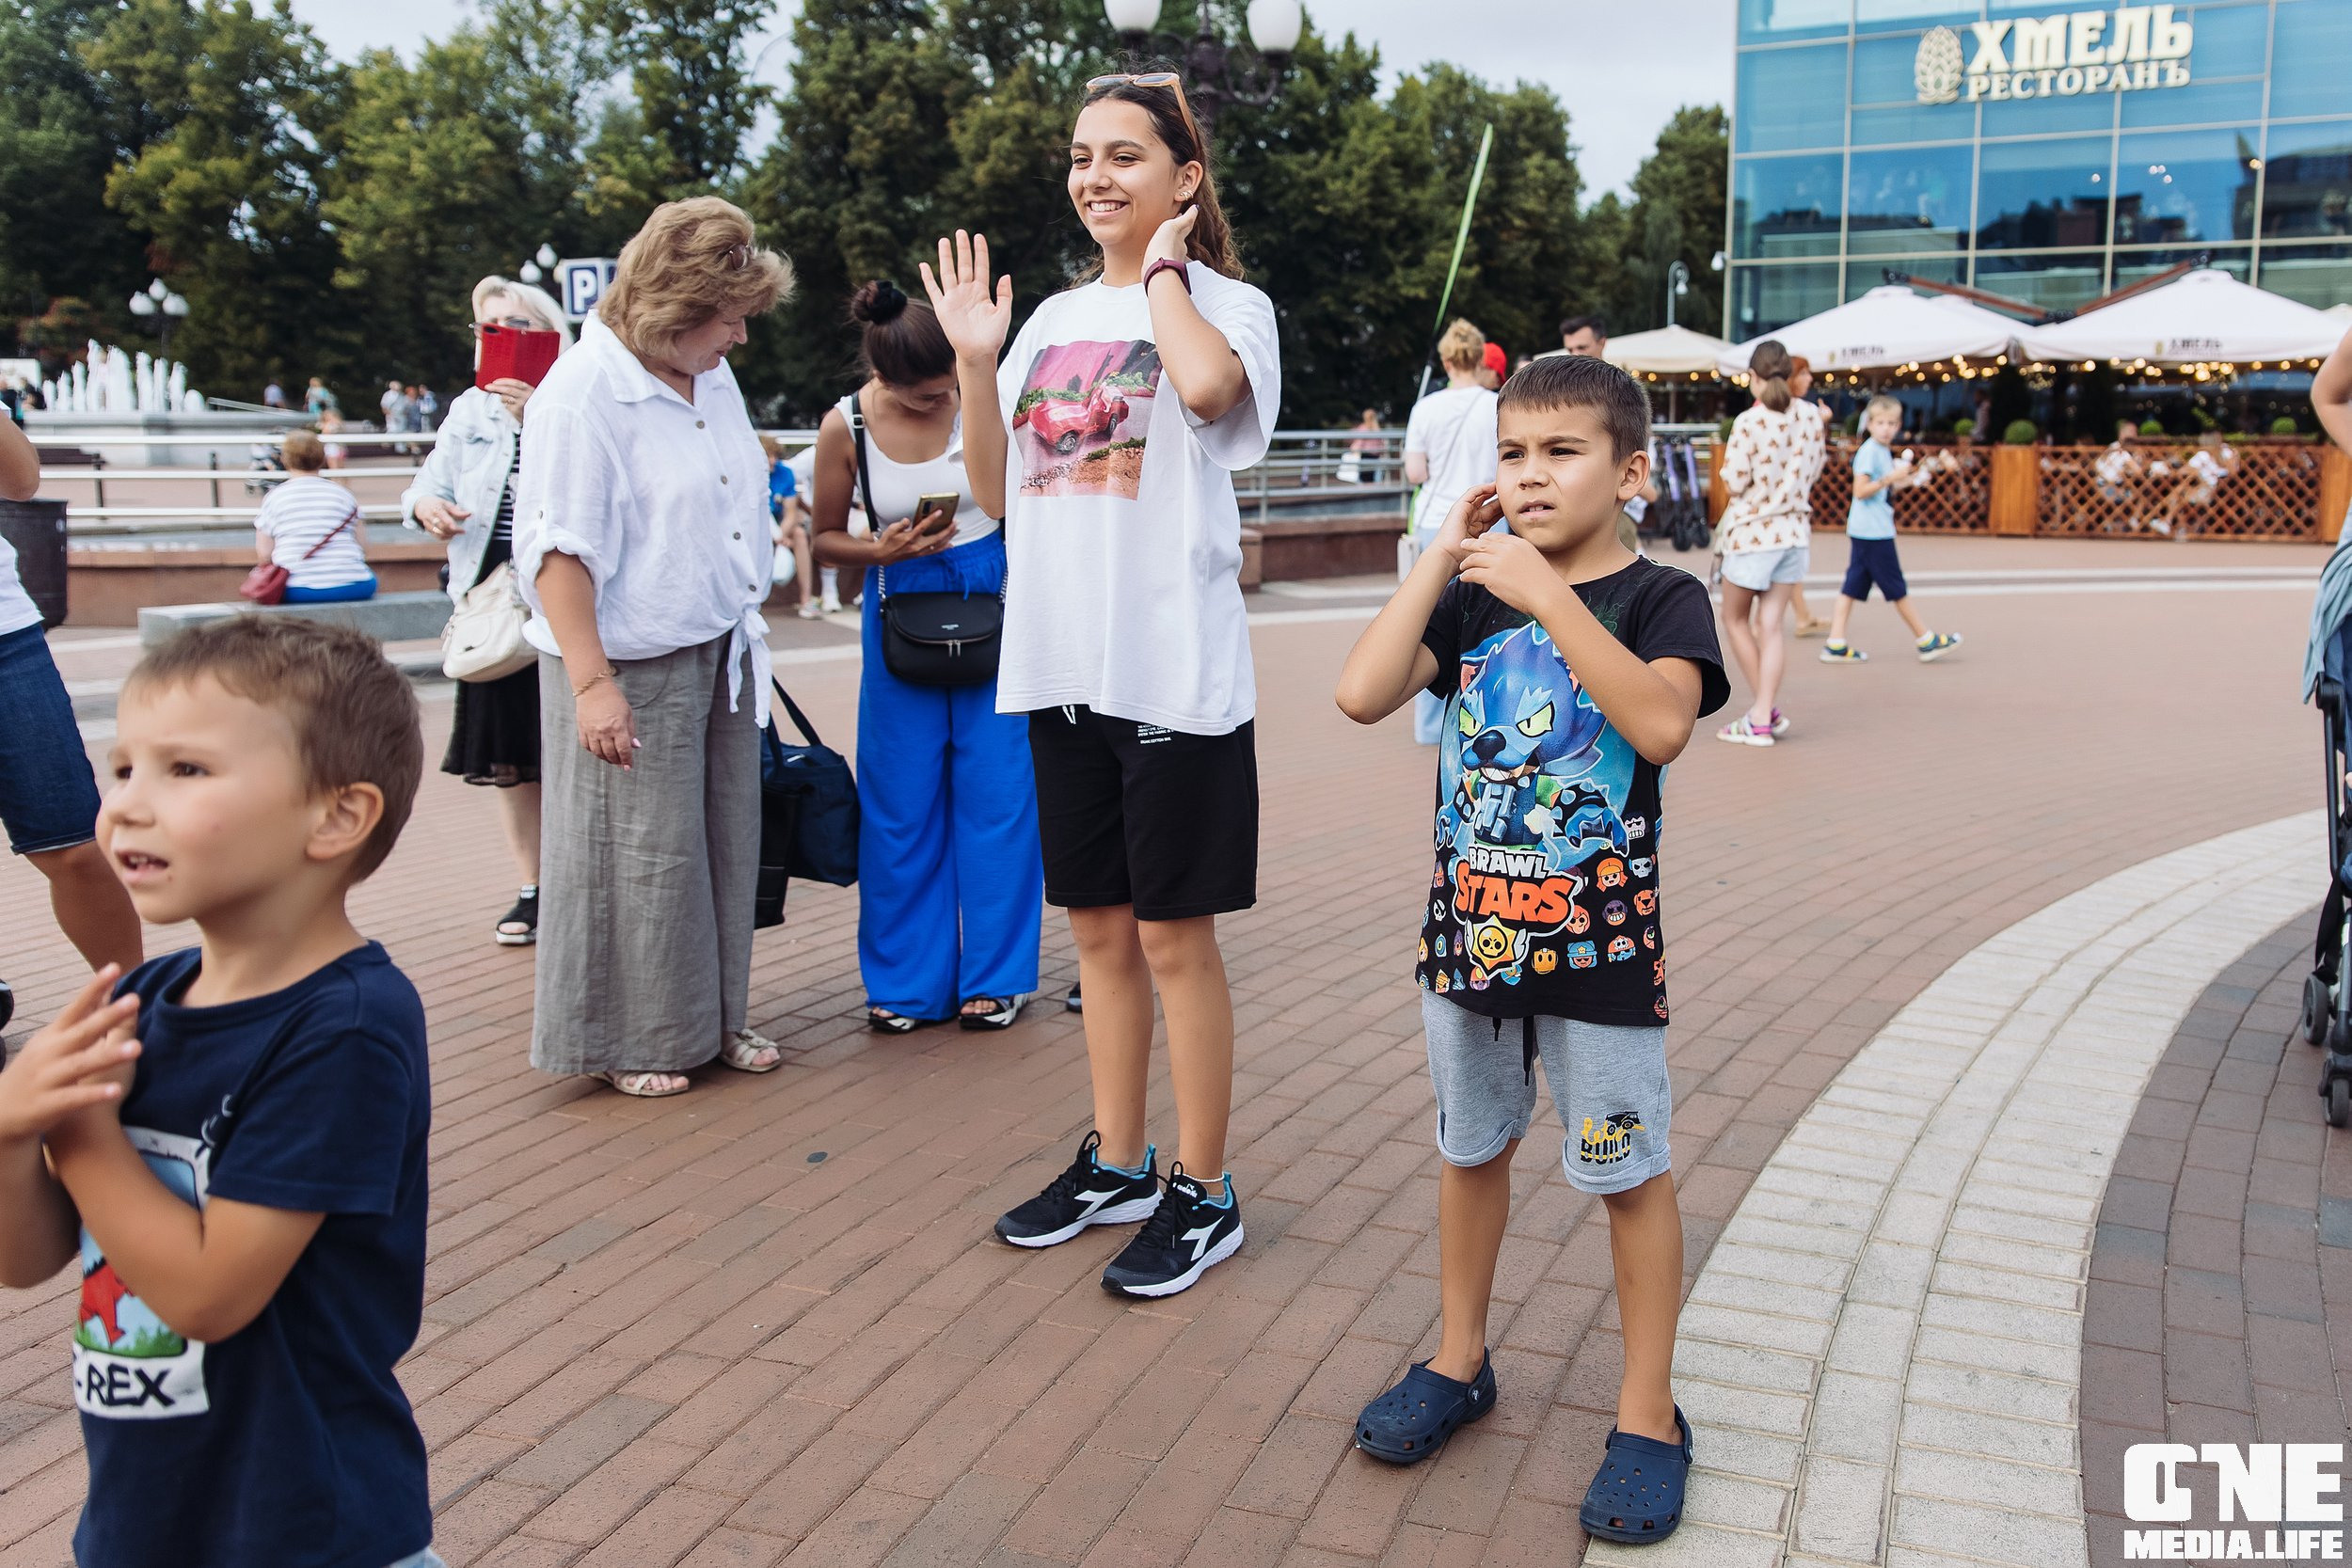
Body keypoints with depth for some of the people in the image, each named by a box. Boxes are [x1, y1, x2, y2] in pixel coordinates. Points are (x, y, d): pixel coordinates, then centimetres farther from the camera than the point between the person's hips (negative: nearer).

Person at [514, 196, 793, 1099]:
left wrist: (748, 626, 21)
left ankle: (713, 1017, 26)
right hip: (632, 665, -8)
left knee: (725, 840, 12)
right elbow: (559, 550, -17)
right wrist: (592, 683, -22)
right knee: (642, 853, 0)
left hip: (720, 654, 8)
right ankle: (630, 1041, 16)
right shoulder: (583, 390, -14)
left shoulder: (713, 380, 10)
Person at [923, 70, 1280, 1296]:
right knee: (1099, 926, 15)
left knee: (1173, 932, 2)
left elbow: (1208, 386, -29)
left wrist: (1163, 270, -12)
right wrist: (973, 361, 1)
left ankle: (1201, 1194, 17)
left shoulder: (1227, 305, -4)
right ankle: (1115, 1163, 30)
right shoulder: (1055, 318, 14)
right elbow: (997, 493, 12)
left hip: (1174, 670, -6)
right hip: (1061, 665, 6)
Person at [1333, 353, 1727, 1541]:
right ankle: (1459, 1362, 38)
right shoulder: (1471, 595, 3)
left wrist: (1545, 595, -30)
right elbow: (1361, 695, -12)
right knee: (1471, 1146, 19)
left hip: (1600, 944, -4)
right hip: (1467, 929, 5)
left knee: (1627, 1172, 8)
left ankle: (1648, 1414, 25)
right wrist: (1443, 555, -11)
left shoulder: (1659, 599, -9)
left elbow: (1661, 723, -30)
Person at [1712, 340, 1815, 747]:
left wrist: (1729, 468, 5)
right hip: (1794, 531, 5)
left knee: (1735, 620, 11)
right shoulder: (1805, 420, 2)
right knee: (1769, 625, 6)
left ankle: (1764, 711, 8)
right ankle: (1763, 716, 2)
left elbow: (1735, 483, -14)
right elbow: (1808, 477, 8)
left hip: (1753, 531, -5)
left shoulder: (1749, 422, -15)